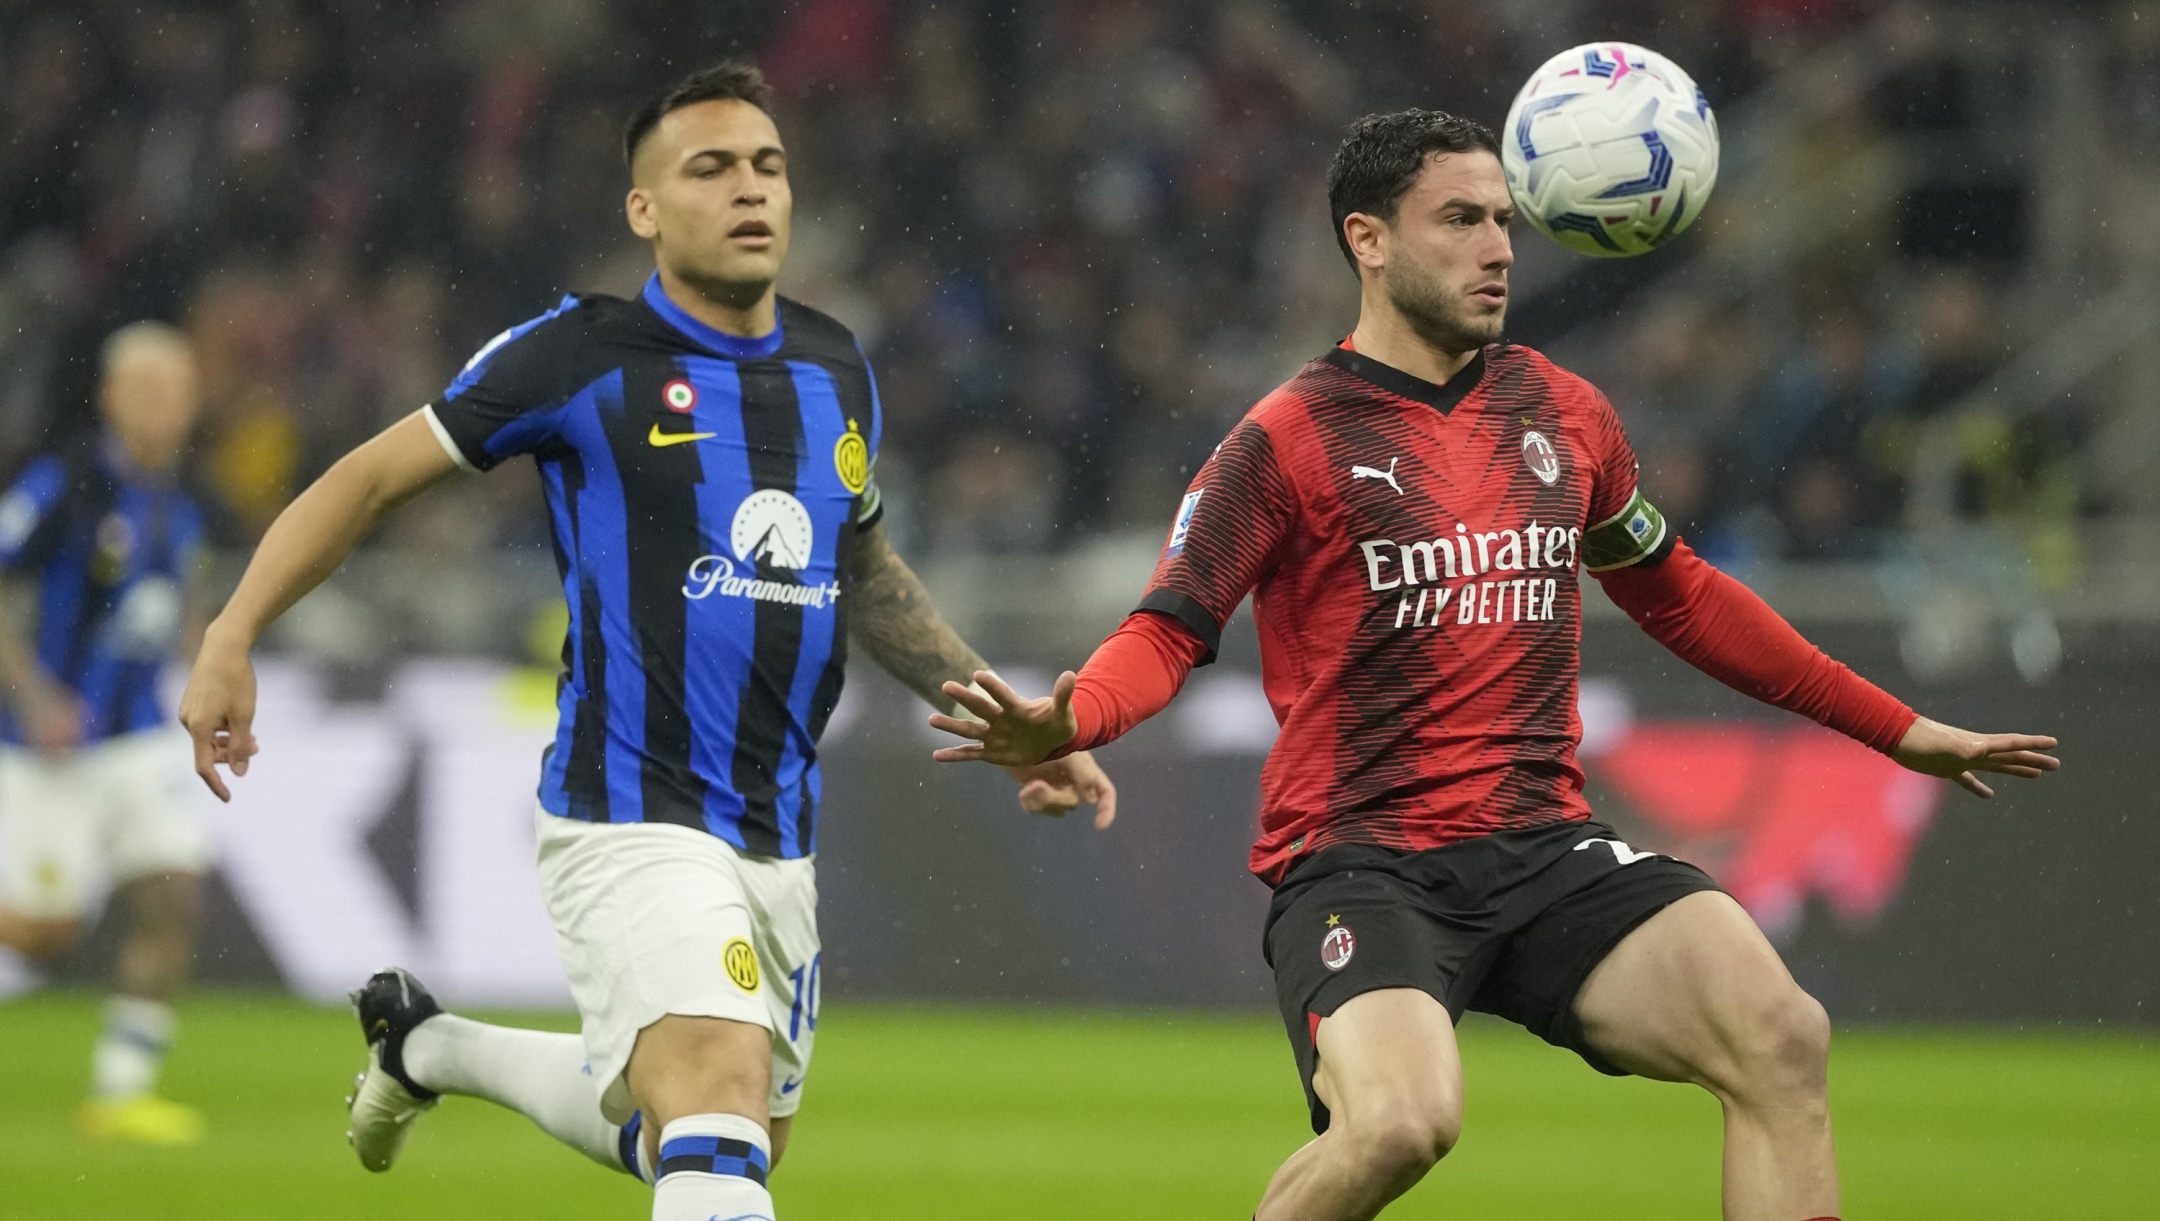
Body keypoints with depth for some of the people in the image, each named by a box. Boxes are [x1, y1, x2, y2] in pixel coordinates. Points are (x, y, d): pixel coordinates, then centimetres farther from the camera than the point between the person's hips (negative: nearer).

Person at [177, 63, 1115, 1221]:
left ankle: (430, 1046, 42)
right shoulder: (582, 355, -8)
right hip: (631, 821, -7)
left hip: (778, 841, 7)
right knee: (722, 1098, -27)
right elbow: (370, 478, -1)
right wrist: (231, 635, -12)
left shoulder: (835, 368, 9)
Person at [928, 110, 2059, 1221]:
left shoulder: (1561, 412, 14)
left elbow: (1677, 594, 28)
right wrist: (1063, 723, -31)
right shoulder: (1289, 439, -2)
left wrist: (1894, 728, 31)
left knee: (1782, 1036, -19)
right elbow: (1167, 633, -7)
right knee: (1402, 1120, -32)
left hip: (1544, 846, 5)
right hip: (1360, 862, -5)